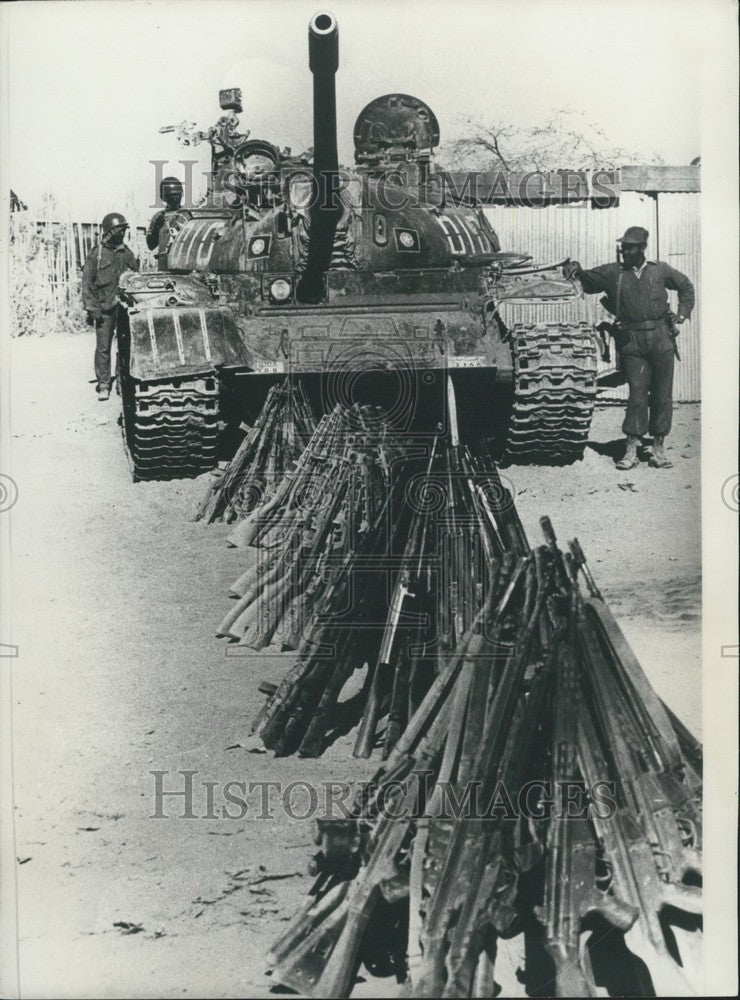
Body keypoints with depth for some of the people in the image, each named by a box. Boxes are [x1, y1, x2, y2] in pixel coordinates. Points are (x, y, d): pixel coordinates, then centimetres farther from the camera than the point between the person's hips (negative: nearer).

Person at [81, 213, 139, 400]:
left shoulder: (127, 253, 11)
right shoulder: (96, 253, 1)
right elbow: (87, 282, 0)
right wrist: (92, 307, -7)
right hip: (104, 309, -3)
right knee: (103, 348, -2)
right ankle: (103, 386, 5)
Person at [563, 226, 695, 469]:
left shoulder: (660, 270, 10)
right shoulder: (612, 272, 6)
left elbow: (686, 286, 24)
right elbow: (587, 281, 3)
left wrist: (682, 314, 13)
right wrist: (575, 268, -17)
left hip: (661, 339, 1)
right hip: (632, 342, -1)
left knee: (662, 395, 3)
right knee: (637, 394, -7)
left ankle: (659, 450, 11)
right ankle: (630, 451, -2)